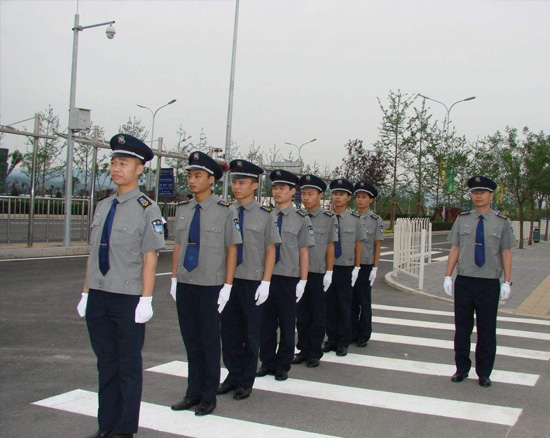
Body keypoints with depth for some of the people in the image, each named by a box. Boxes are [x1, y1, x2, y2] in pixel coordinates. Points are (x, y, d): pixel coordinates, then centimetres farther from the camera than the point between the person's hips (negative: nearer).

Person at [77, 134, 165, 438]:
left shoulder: (146, 209, -8)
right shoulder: (103, 206, 10)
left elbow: (149, 258, -10)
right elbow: (93, 253, 13)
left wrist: (146, 300, -13)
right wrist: (86, 293, 12)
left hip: (128, 299, -6)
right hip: (98, 297, 6)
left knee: (128, 367, 7)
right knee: (106, 364, 15)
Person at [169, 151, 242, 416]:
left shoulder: (225, 211, -7)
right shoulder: (182, 210, 6)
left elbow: (232, 249, -6)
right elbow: (178, 245, 13)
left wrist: (227, 287, -10)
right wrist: (174, 279, 10)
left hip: (210, 286, -4)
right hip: (185, 285, 5)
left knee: (209, 341, 6)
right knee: (190, 341, 13)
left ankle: (209, 397, 20)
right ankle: (193, 393, 27)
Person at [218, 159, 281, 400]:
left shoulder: (264, 215, -3)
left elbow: (270, 250, -2)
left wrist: (266, 283, -9)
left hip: (252, 282, -3)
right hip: (228, 279, 3)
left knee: (250, 333, 8)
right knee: (229, 330, 10)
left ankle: (246, 381, 22)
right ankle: (233, 375, 26)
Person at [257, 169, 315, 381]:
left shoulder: (301, 219, -2)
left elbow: (304, 252, -2)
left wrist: (302, 281, -7)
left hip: (288, 278, -3)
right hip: (266, 276, 3)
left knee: (287, 324, 8)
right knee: (266, 322, 9)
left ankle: (283, 366, 21)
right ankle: (267, 362, 23)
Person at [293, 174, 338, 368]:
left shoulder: (329, 218, -3)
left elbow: (330, 247, -2)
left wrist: (329, 272, -6)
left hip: (318, 273, -3)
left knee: (317, 315, 7)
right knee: (301, 314, 10)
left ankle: (314, 353, 17)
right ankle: (303, 350, 21)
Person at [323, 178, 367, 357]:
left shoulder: (355, 219, -1)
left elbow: (358, 245, 3)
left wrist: (356, 268, -1)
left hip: (346, 268, -1)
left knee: (344, 305, 7)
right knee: (329, 305, 8)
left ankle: (343, 343, 16)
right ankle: (331, 339, 20)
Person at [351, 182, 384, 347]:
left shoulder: (376, 220, -3)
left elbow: (378, 246, -3)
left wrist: (375, 268, -7)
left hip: (365, 266, -3)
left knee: (364, 302, 6)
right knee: (352, 301, 9)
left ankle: (364, 336, 16)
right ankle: (352, 333, 20)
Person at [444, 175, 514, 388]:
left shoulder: (502, 222, 2)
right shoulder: (462, 219, 5)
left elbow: (506, 253, 1)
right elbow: (454, 249, 5)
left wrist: (507, 282, -4)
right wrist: (448, 276, 0)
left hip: (489, 283, -1)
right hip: (464, 281, 1)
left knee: (487, 330, 6)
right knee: (462, 328, 9)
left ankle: (484, 373, 20)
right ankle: (462, 369, 22)